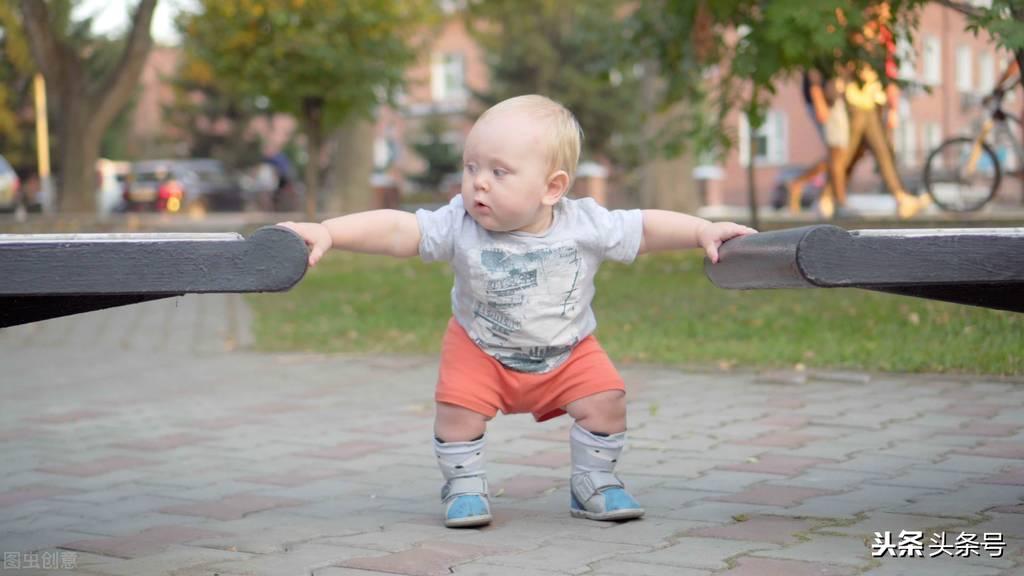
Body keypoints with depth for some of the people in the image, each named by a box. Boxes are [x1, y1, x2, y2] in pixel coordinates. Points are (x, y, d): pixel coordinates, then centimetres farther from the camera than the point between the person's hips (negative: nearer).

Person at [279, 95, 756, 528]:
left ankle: (593, 484, 11)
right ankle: (464, 485, 4)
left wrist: (703, 232, -18)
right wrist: (327, 232, -46)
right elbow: (396, 230, -34)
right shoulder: (458, 225, -26)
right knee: (459, 405, -20)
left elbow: (645, 228, -10)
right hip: (480, 348, -1)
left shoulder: (586, 225, -22)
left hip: (568, 351, 1)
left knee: (605, 399, -12)